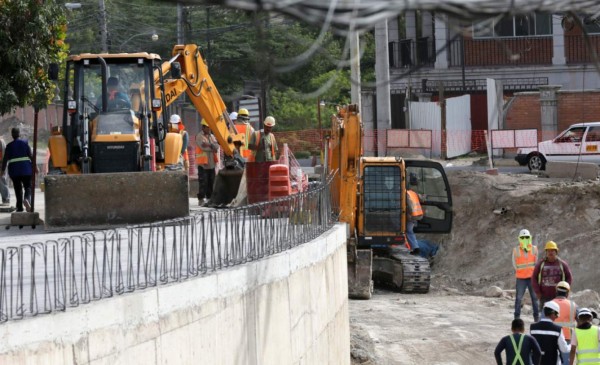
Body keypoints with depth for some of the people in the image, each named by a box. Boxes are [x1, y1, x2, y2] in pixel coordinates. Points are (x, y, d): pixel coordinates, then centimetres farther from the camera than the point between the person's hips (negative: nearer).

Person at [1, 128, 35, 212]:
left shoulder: (9, 146, 1)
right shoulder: (24, 143, -1)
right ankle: (27, 199, -25)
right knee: (28, 186, 6)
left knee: (18, 189, 9)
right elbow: (31, 156, -4)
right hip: (26, 169, -1)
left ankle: (20, 207, 7)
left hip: (14, 170, 1)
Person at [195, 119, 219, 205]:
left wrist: (209, 145, -17)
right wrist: (213, 147, -6)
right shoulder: (199, 137, -4)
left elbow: (217, 146, 2)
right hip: (203, 163, -7)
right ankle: (201, 199, -5)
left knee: (211, 182, 9)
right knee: (203, 182, -8)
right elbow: (203, 147, -18)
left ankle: (209, 198, 16)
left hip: (211, 163, 7)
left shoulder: (212, 136, 17)